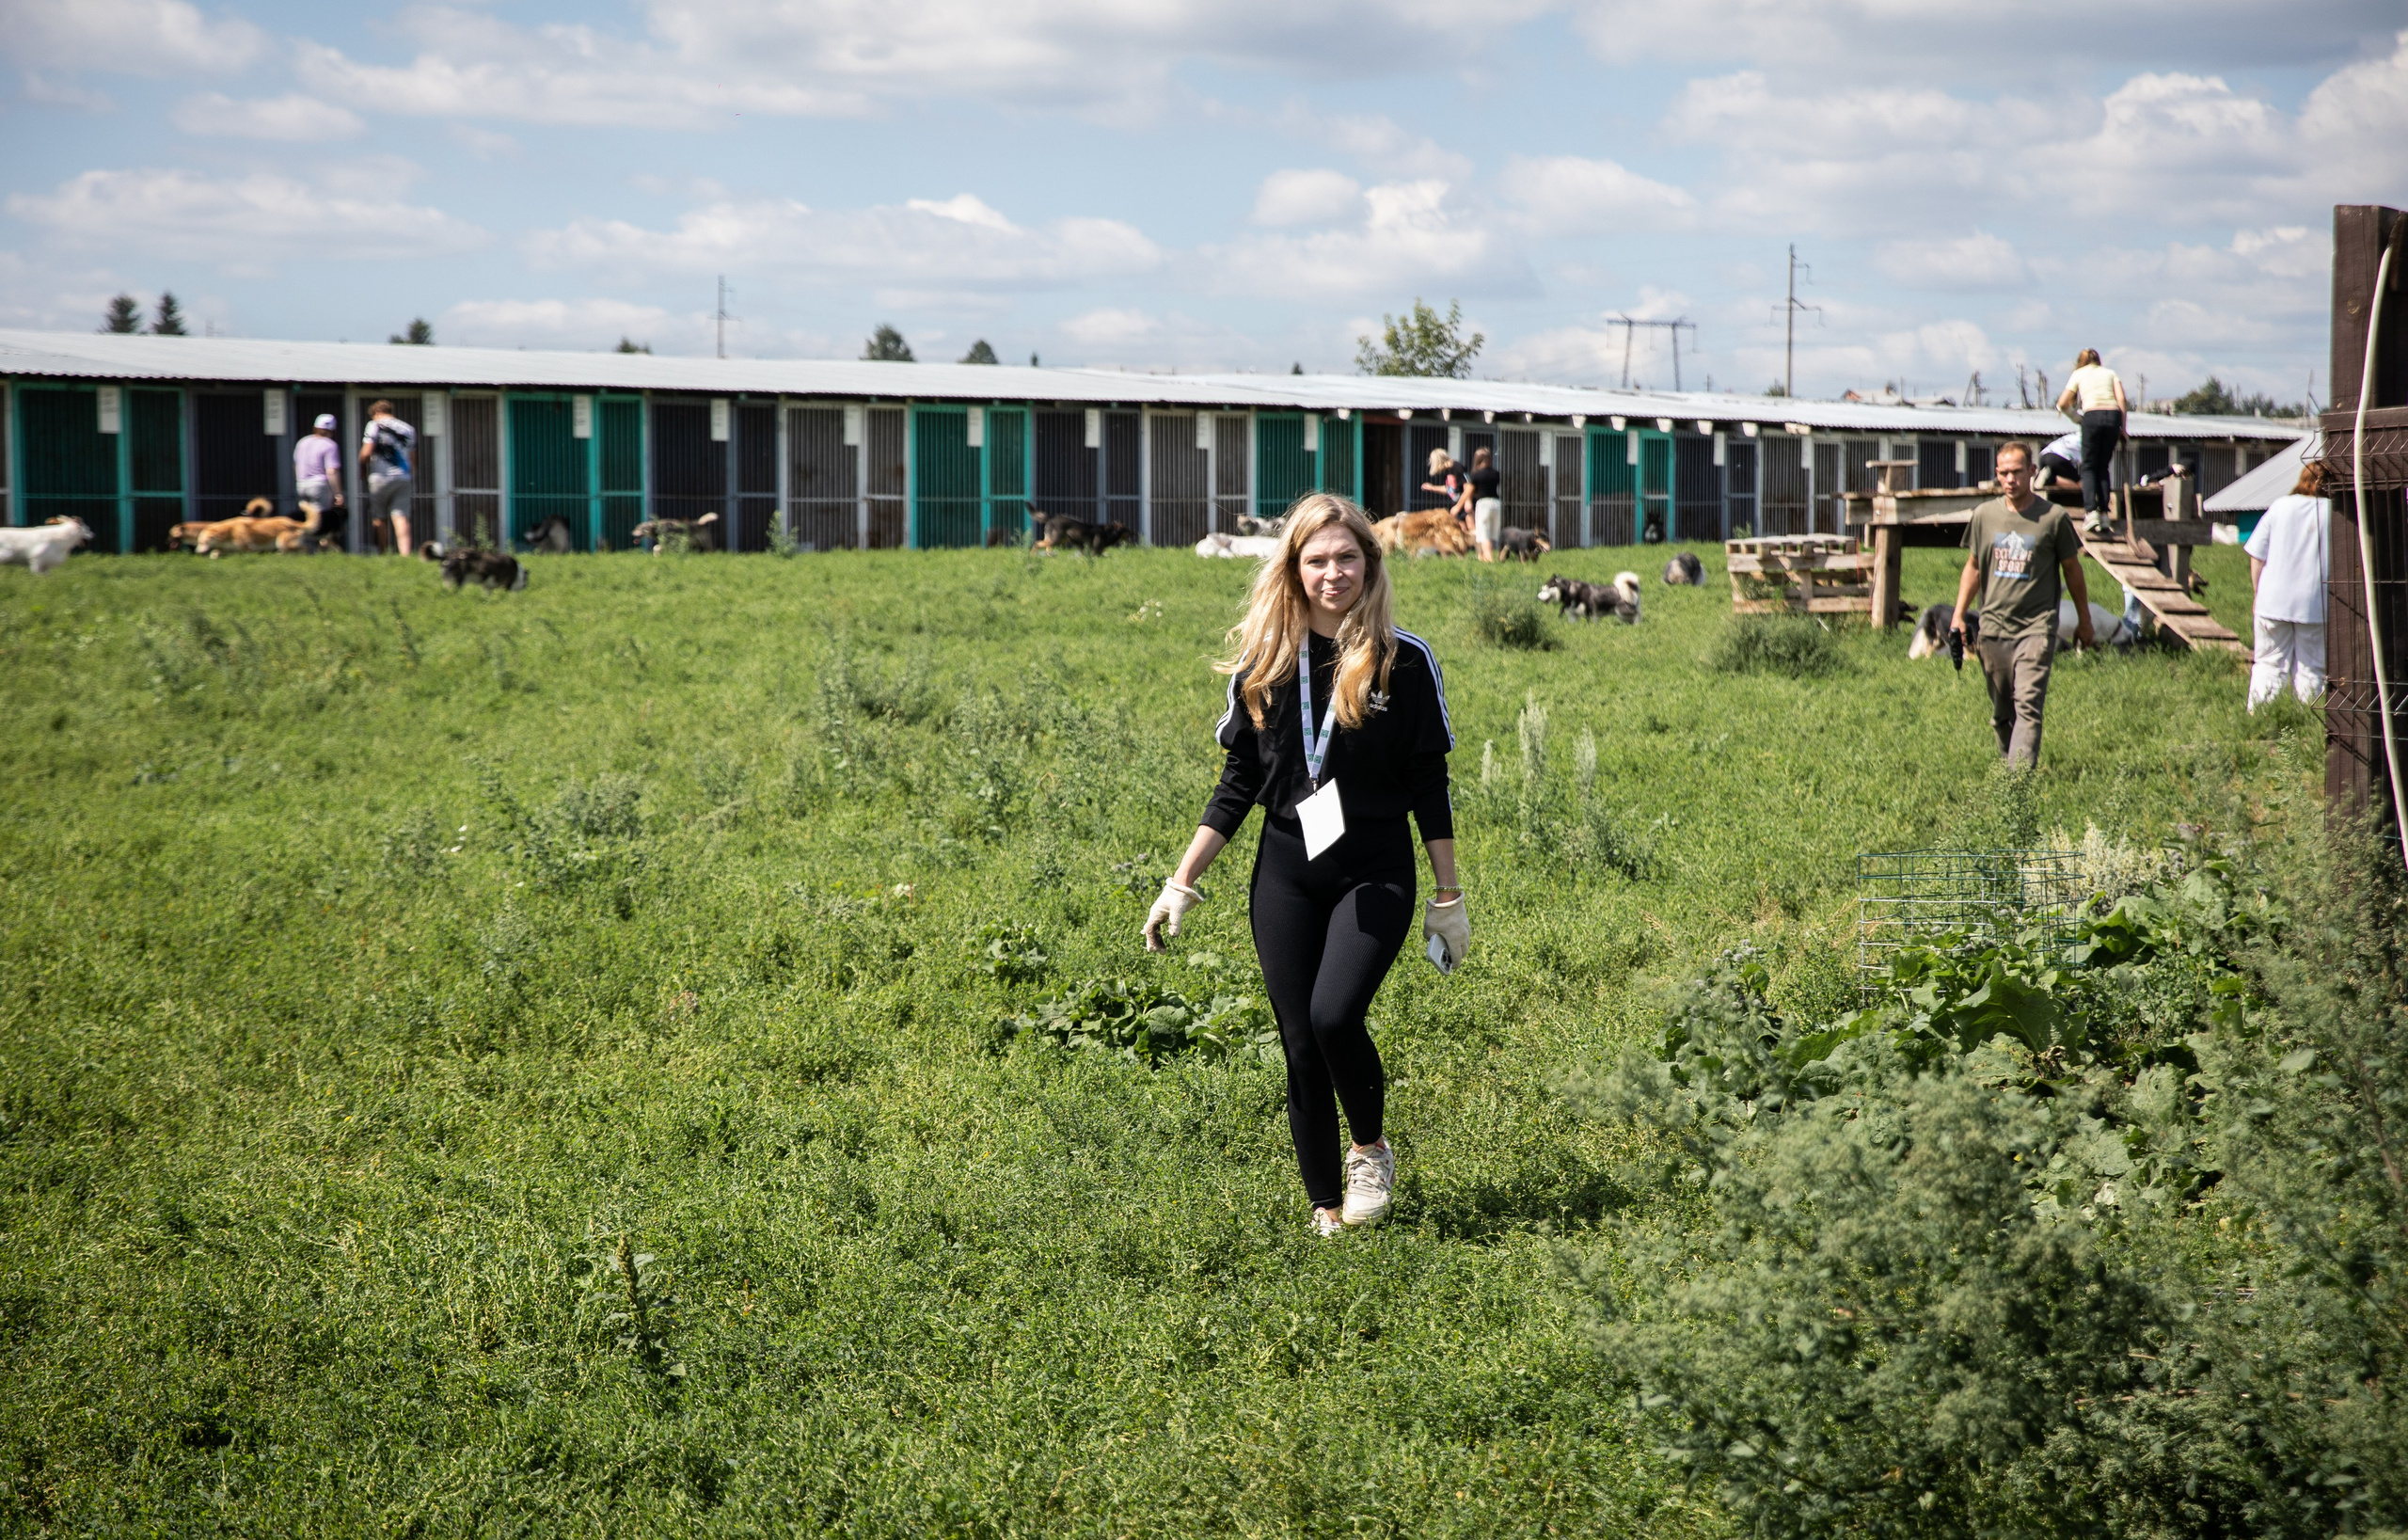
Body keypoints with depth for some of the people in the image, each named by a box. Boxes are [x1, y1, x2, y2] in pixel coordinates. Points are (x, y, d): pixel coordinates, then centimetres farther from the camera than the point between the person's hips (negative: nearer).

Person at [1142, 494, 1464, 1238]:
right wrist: (1181, 882, 4)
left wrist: (1448, 897, 2)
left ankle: (1372, 1148, 6)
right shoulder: (1264, 660, 3)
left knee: (1334, 1014, -22)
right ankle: (1326, 1212, 15)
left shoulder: (1404, 660, -4)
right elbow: (1238, 783, 8)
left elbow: (1429, 785, 1)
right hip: (1285, 876, 3)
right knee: (1300, 1045, 3)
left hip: (1375, 874, -3)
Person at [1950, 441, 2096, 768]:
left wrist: (2085, 622, 16)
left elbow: (2072, 570, 8)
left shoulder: (2053, 518, -3)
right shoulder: (1984, 515, 6)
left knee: (2028, 707, -15)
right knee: (2001, 714, 11)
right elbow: (1973, 568, 18)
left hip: (2036, 627, -4)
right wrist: (1958, 616, 11)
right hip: (1993, 628, 4)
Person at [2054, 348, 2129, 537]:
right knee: (2103, 466, 13)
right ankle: (2104, 514, 4)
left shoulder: (2078, 374, 18)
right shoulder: (2110, 373, 22)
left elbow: (2062, 404, 12)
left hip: (2092, 416, -2)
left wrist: (2074, 416, 29)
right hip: (2113, 416, 2)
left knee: (2089, 466, 4)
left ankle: (2091, 511, -16)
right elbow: (2122, 400, 9)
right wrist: (2123, 428, 11)